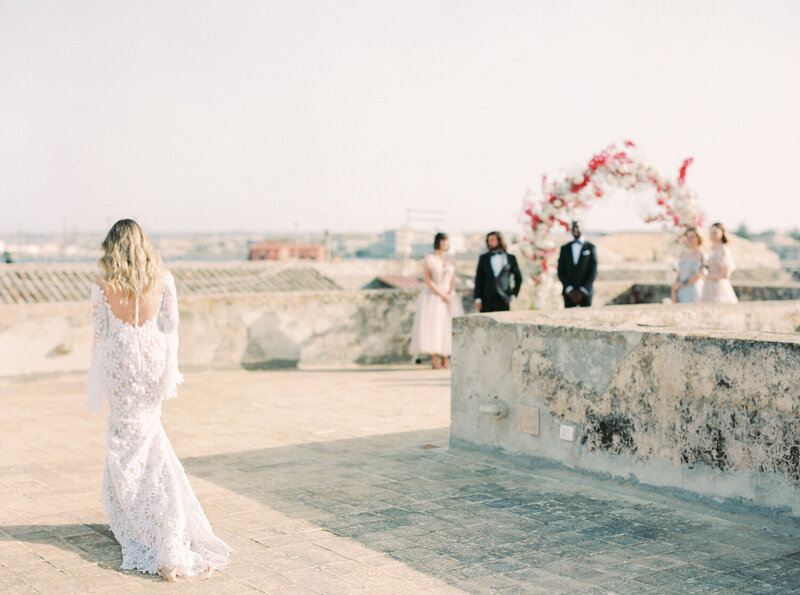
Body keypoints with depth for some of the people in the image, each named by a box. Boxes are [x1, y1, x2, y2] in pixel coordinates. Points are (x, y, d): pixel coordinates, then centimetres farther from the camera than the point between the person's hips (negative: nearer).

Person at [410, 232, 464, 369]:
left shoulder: (451, 260, 11)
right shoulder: (428, 259, -2)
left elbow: (452, 279, 8)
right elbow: (428, 280, -8)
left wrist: (451, 293, -11)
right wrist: (442, 294, -13)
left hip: (449, 296, 4)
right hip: (432, 296, -4)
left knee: (448, 325, -3)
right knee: (432, 325, -9)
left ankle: (446, 359, -1)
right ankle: (434, 358, -6)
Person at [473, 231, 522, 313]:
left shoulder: (510, 258, 7)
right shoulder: (483, 258, 8)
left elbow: (518, 278, 14)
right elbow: (478, 279, 7)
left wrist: (514, 295, 7)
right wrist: (478, 299, -1)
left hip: (503, 300, -1)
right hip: (486, 301, 1)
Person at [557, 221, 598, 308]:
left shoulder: (590, 247, 3)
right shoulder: (564, 248, 9)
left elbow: (593, 272, -2)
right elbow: (560, 272, 4)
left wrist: (582, 291, -10)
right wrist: (569, 290, -8)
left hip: (585, 292, -1)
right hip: (569, 293, 2)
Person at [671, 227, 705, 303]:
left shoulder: (701, 254, -5)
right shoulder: (685, 254, 15)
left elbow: (698, 276, -12)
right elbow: (679, 275, 12)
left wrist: (680, 285, -7)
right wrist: (673, 291, 0)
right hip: (681, 293, 6)